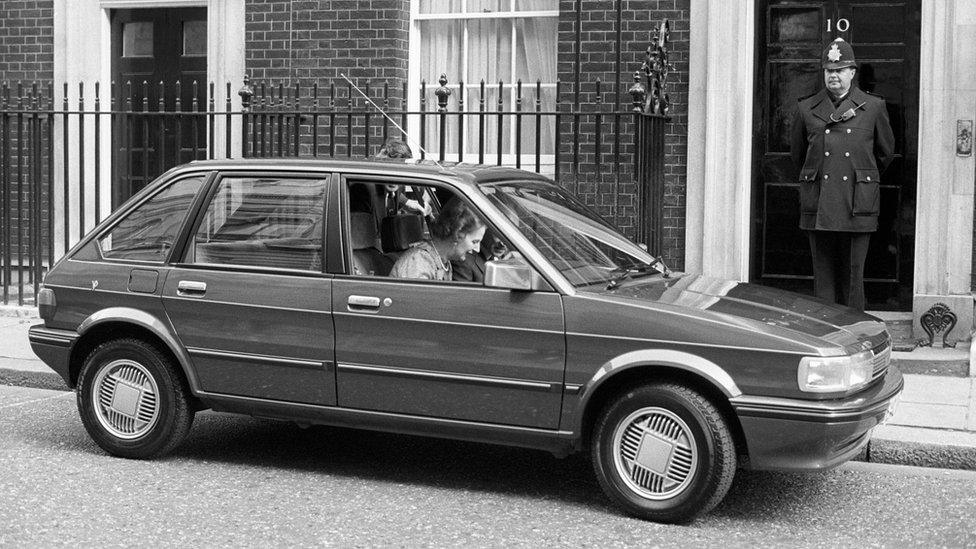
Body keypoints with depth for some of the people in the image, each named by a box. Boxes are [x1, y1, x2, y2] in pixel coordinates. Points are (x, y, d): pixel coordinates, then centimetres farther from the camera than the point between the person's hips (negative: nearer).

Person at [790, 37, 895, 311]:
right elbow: (797, 152, 21)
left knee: (853, 276, 1)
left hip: (857, 206, -1)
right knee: (823, 276, 3)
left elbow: (886, 151, 17)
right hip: (818, 206, 1)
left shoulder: (873, 107, 4)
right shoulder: (806, 109, 7)